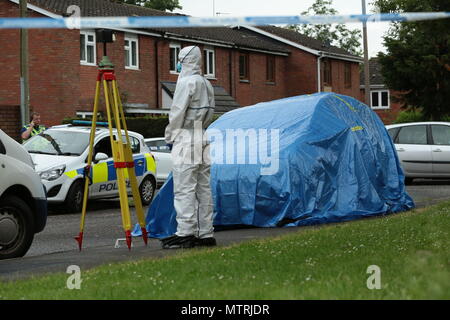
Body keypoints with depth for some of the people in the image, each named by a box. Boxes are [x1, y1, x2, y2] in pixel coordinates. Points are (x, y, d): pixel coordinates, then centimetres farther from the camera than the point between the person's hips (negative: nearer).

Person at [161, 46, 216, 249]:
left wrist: (170, 137, -2)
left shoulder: (186, 82, -11)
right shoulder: (206, 84, 16)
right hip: (203, 139, 9)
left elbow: (178, 112, -12)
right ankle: (205, 234, 11)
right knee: (203, 188, 9)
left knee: (184, 190, -9)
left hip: (186, 141, -9)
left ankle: (185, 233, -11)